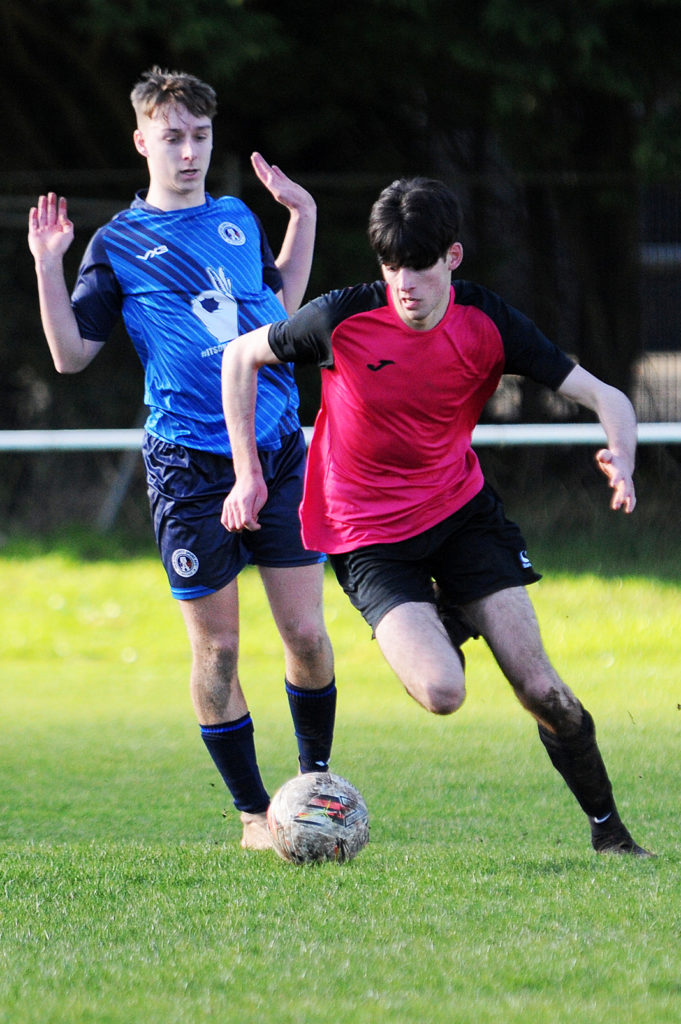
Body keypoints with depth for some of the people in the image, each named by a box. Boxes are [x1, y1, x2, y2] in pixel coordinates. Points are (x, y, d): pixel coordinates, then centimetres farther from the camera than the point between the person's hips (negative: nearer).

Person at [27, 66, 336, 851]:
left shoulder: (239, 220, 14)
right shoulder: (118, 243, 3)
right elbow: (71, 355, 1)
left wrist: (303, 217, 22)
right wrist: (49, 270, -9)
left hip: (279, 452, 3)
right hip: (189, 467, -3)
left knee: (306, 633, 0)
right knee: (215, 647, -1)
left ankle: (316, 780, 20)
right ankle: (253, 812, 12)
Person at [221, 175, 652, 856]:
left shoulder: (486, 322, -12)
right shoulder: (343, 319, -19)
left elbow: (603, 397, -10)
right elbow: (241, 358, -2)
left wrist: (621, 458, -32)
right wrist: (248, 475, -4)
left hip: (462, 510, 2)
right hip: (369, 537, -2)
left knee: (541, 690, -9)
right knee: (442, 693, -22)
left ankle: (609, 831, 10)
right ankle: (439, 628, 15)